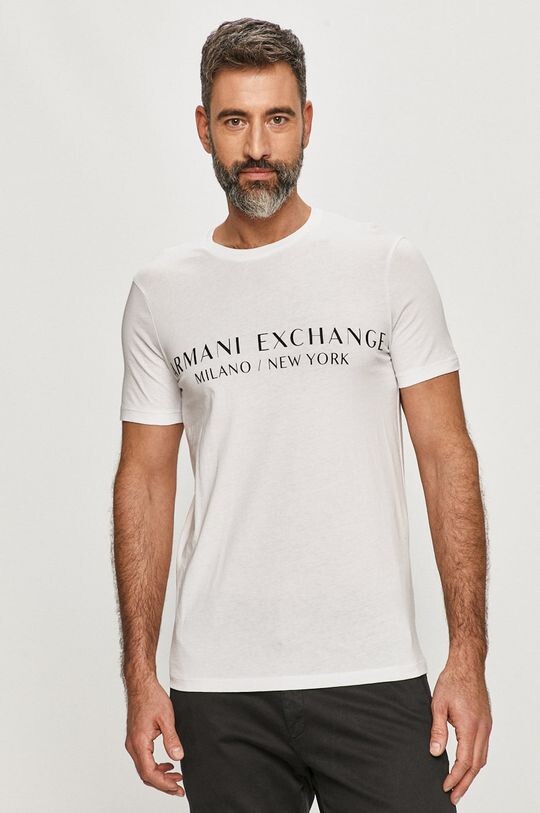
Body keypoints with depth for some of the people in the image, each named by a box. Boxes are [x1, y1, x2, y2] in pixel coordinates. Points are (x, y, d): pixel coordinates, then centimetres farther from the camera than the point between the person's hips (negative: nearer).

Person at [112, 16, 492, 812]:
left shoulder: (388, 264, 0)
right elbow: (146, 479, 8)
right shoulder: (160, 292, 6)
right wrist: (139, 674, 3)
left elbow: (447, 456, -1)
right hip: (218, 687, 2)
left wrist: (468, 655, -7)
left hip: (375, 678, -1)